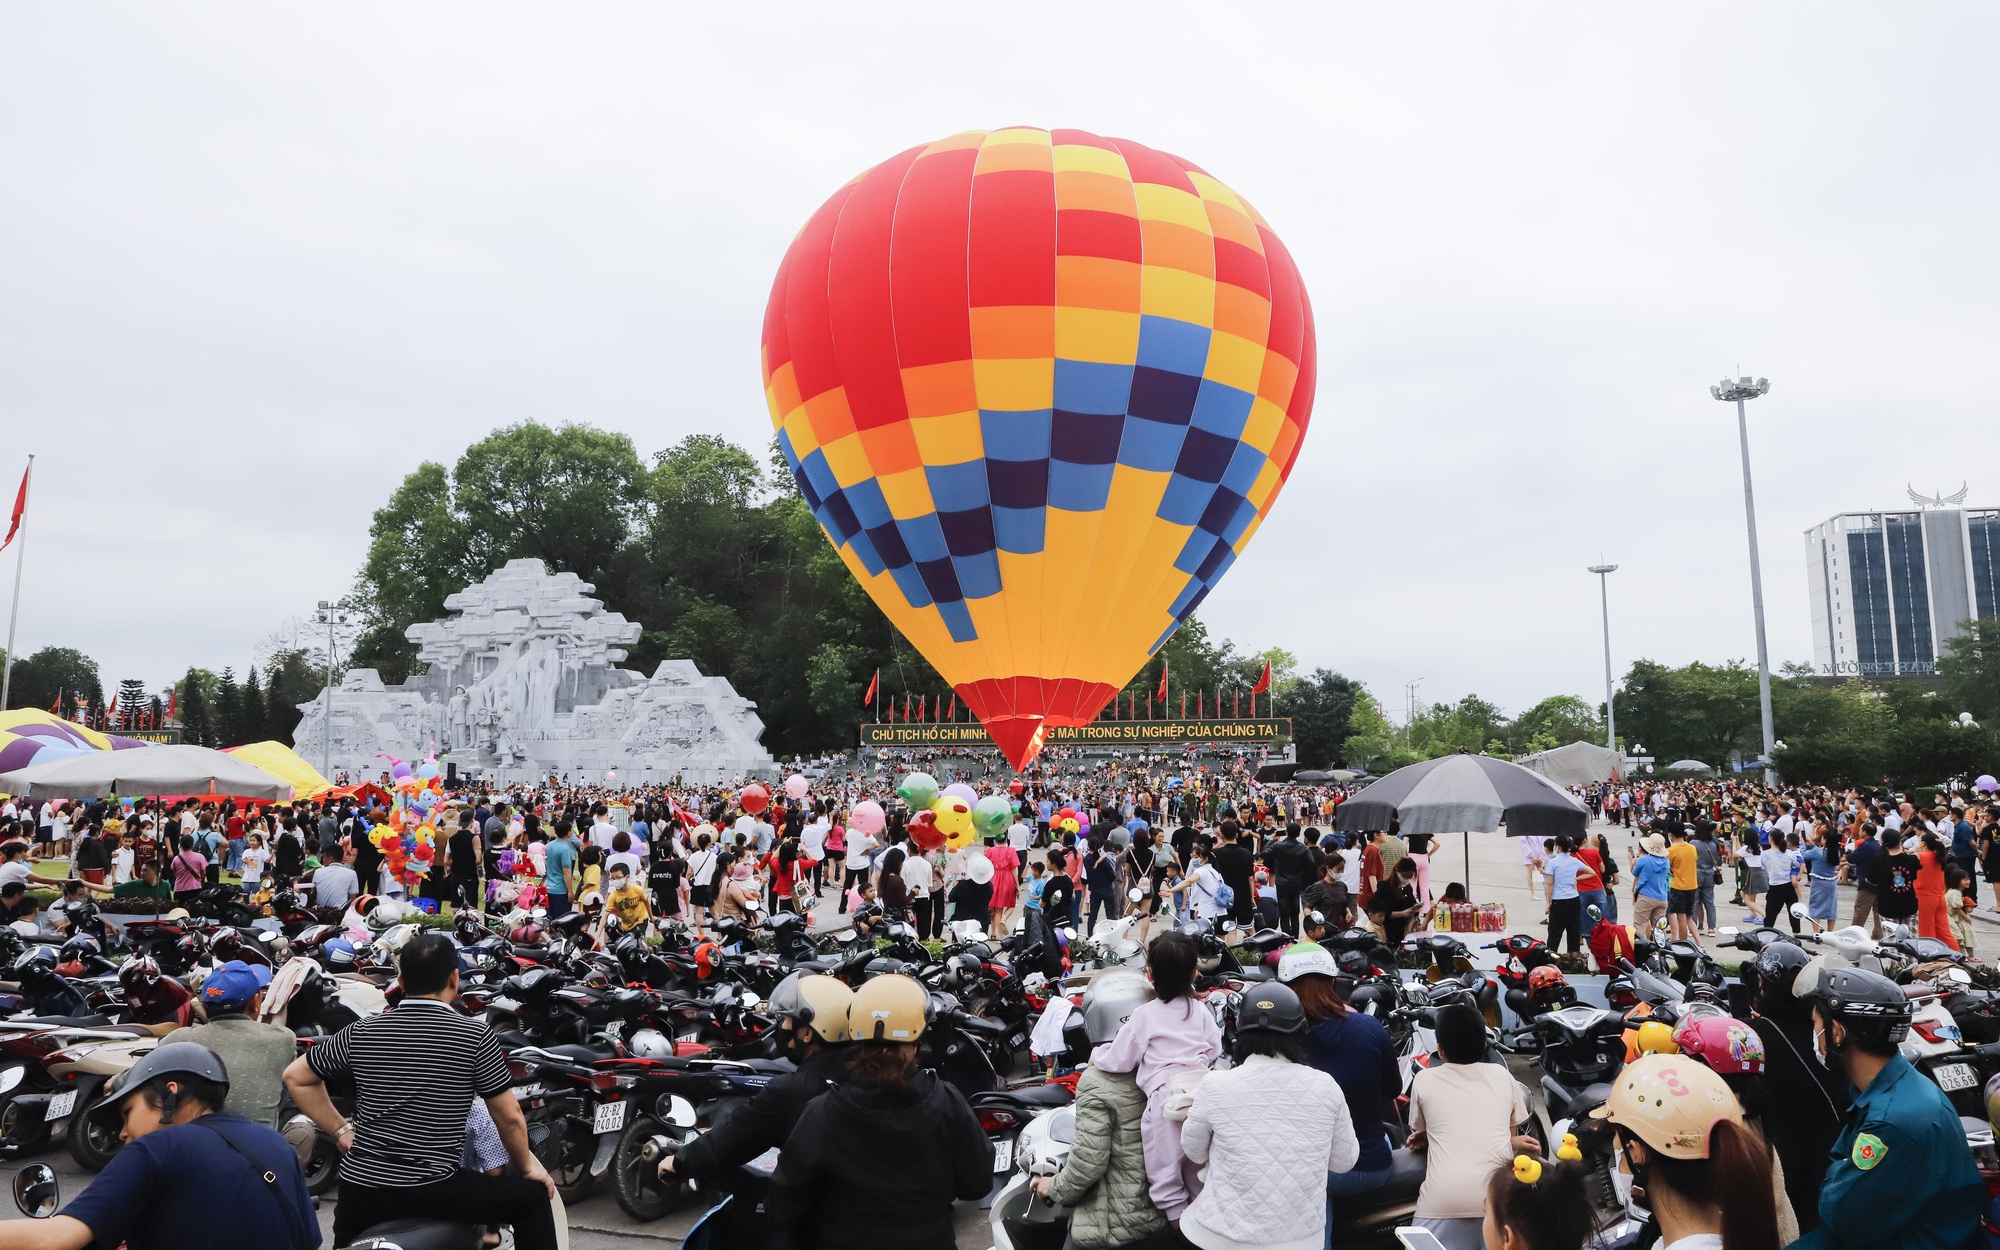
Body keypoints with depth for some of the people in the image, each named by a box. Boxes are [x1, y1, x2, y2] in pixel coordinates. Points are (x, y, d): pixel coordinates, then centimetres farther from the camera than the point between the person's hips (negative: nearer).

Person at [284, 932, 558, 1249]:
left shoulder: (361, 1032, 1)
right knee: (533, 1196, 14)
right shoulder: (475, 1036, -10)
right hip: (434, 1192, -4)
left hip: (360, 1187, 5)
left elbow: (295, 1077, 14)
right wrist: (527, 1166, 12)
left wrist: (341, 1130, 16)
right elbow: (509, 1117, -4)